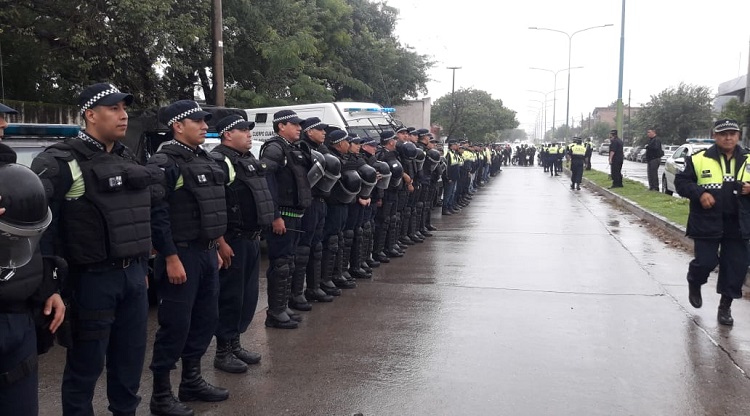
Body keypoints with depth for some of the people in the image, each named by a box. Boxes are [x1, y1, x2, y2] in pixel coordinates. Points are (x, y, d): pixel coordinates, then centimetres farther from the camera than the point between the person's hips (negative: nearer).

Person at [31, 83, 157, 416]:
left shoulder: (126, 159, 13)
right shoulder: (61, 161, -11)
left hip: (133, 275, 7)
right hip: (92, 279, -7)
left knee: (130, 357, 17)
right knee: (86, 364, 5)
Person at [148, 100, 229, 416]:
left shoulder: (205, 161, 14)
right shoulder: (164, 163, -13)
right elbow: (157, 215, -19)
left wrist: (215, 248, 17)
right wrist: (171, 258, -21)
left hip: (206, 252, 9)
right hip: (182, 254, -9)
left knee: (206, 318, 15)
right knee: (175, 324, -1)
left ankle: (192, 381, 30)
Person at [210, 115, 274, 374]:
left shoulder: (247, 160, 17)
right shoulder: (218, 162, -13)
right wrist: (221, 242, -23)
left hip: (252, 239, 9)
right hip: (232, 241, -9)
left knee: (248, 295, 14)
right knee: (230, 296, -2)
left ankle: (235, 344, 26)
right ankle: (223, 352, 9)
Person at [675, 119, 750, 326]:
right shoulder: (699, 159, -4)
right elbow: (681, 181, -2)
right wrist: (699, 193, -17)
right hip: (707, 223, -3)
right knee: (706, 262, -3)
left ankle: (725, 306, 22)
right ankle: (694, 283, 32)